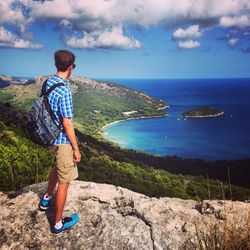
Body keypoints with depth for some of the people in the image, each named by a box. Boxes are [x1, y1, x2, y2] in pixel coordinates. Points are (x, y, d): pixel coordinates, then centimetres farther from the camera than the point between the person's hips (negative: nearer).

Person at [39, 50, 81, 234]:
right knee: (64, 181, 6)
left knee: (57, 167, 33)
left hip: (51, 136, 9)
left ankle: (47, 199, 51)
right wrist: (76, 149, -14)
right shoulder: (64, 91, -25)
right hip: (63, 140, -9)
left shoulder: (47, 83, 2)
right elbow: (67, 124, -23)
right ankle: (58, 224, 21)